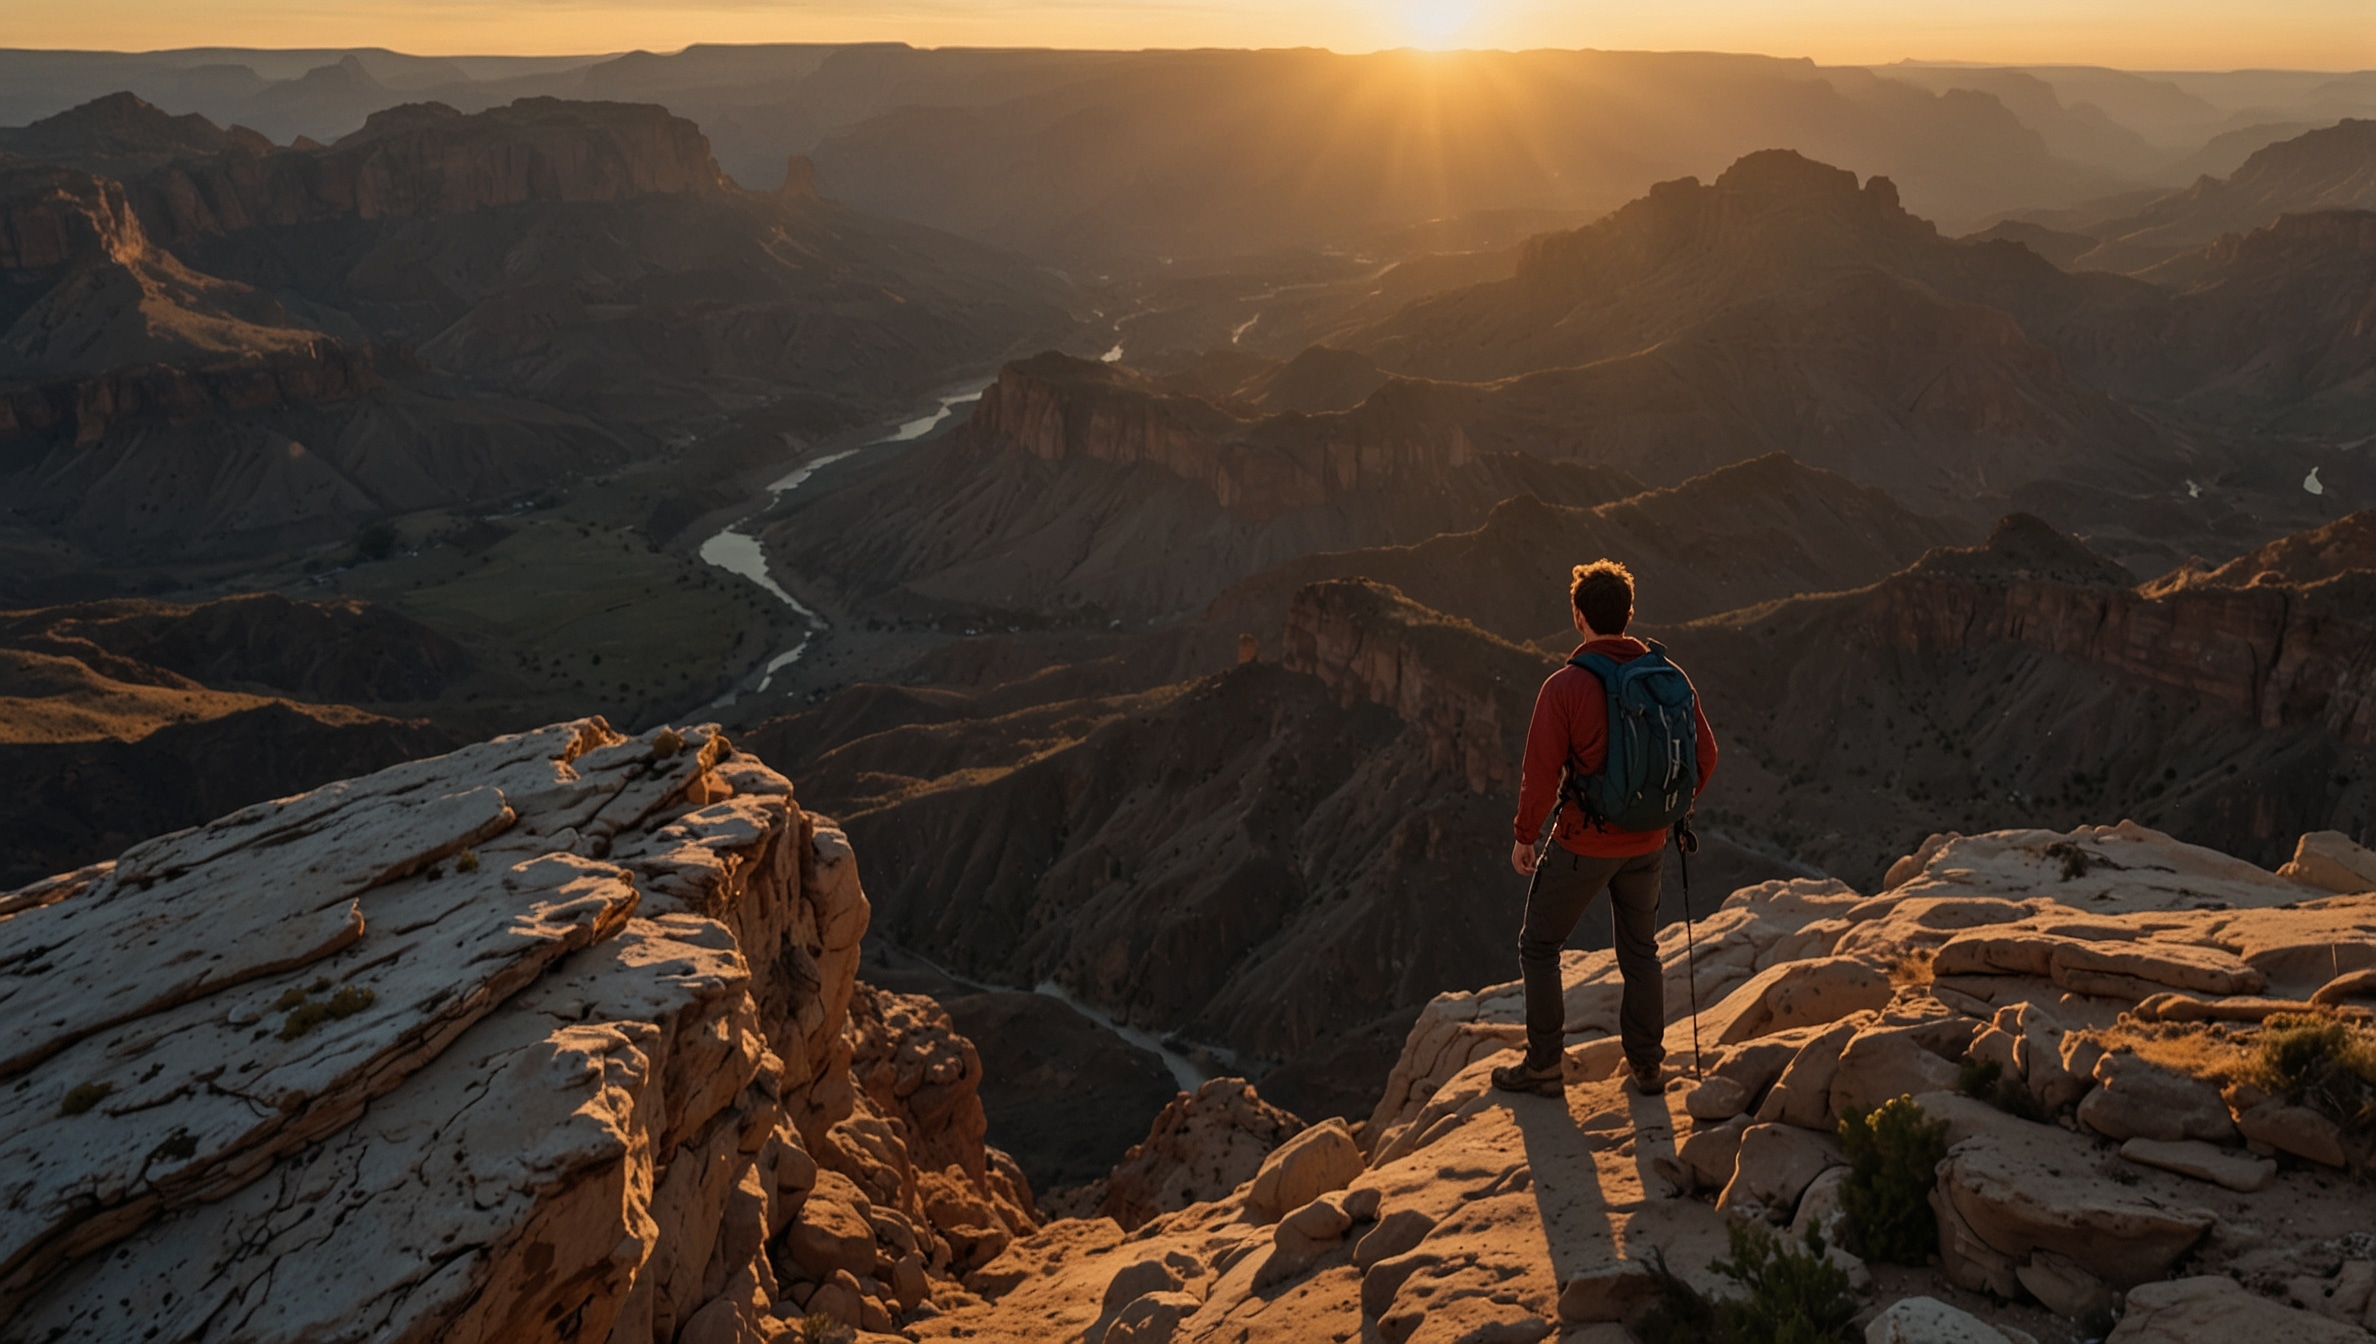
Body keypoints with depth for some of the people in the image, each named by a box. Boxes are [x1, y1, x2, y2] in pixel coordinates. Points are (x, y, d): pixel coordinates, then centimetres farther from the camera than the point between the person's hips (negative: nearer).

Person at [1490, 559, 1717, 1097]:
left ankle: (1543, 1066, 19)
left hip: (1582, 845, -5)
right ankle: (1646, 1063, 31)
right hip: (1647, 845, 5)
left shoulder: (1564, 686, -19)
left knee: (1539, 946, 14)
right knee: (1641, 951, 22)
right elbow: (1704, 755, 2)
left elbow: (1541, 775, -17)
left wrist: (1524, 836, -2)